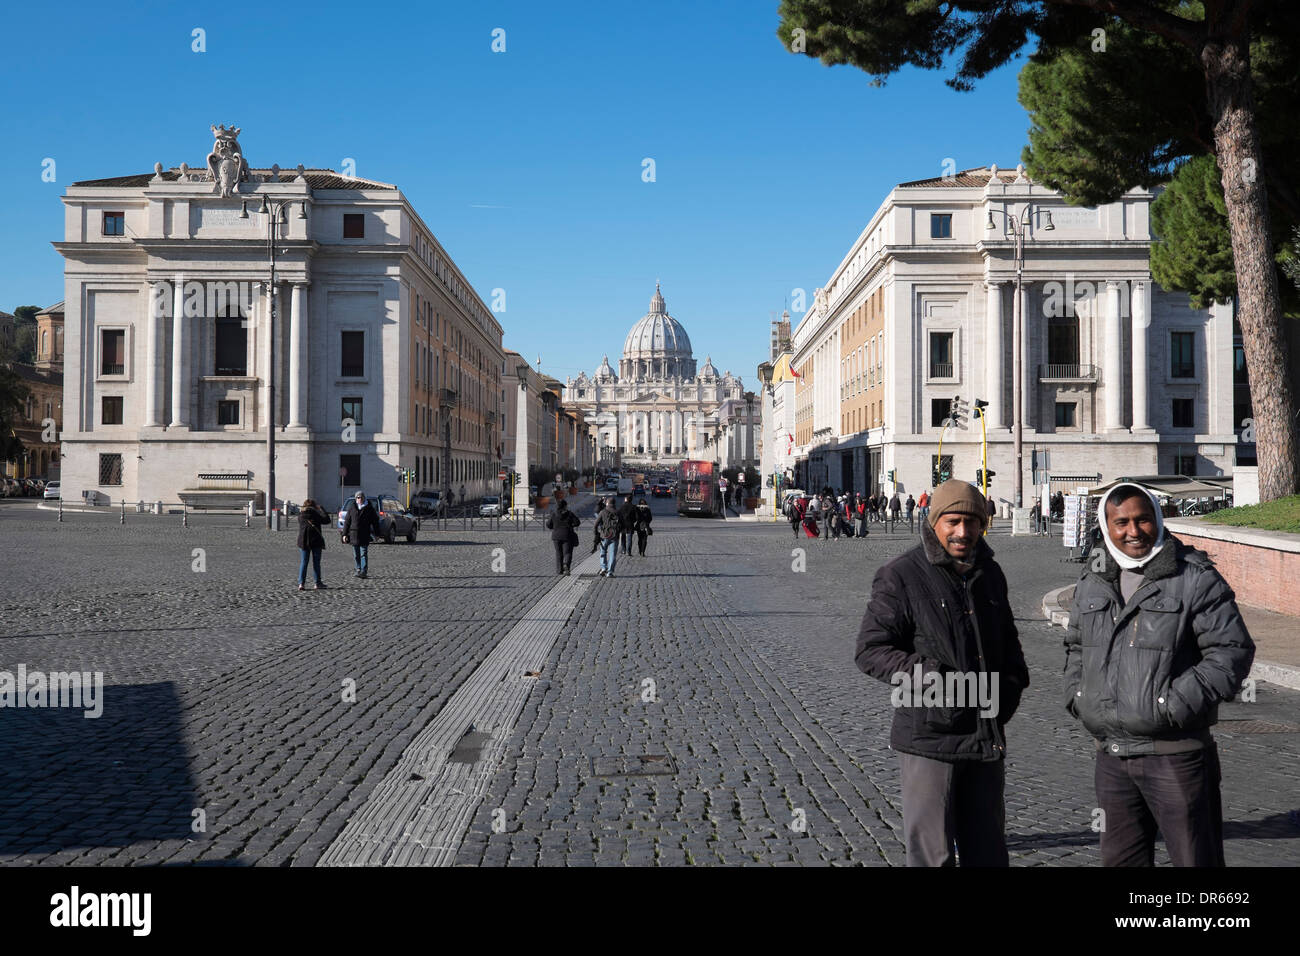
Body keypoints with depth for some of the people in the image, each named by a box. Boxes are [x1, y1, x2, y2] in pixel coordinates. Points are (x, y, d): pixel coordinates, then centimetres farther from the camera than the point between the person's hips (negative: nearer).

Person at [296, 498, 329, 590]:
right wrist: (321, 509, 1)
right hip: (316, 541, -4)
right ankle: (318, 583, 10)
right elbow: (326, 519, -10)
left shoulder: (300, 514, 4)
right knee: (316, 562, 6)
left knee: (303, 562, 7)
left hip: (303, 541, 4)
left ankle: (301, 583, -3)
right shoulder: (314, 513, -10)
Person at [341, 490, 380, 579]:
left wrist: (376, 534, 0)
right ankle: (359, 569, 26)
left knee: (363, 553, -9)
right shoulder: (351, 508, 6)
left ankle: (364, 571, -12)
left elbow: (375, 521, 5)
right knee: (356, 554, 11)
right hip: (354, 534, 3)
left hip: (364, 535, -3)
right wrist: (345, 534, 5)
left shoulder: (369, 508, 1)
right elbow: (347, 521, 9)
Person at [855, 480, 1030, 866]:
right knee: (931, 852, 2)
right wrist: (931, 677, -22)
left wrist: (1011, 686, 9)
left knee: (987, 849, 18)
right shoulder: (901, 576, -11)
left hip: (987, 737, 6)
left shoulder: (989, 573, 11)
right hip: (929, 736, -6)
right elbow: (870, 650, -14)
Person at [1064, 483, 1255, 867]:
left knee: (1195, 856, 4)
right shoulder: (1091, 582, 10)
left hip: (1176, 753, -5)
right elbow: (1076, 646, 23)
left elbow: (1232, 650, -9)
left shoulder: (1195, 578, -8)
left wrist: (1176, 706, -15)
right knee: (1119, 856, 17)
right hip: (1111, 753, 6)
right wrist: (1077, 698, 8)